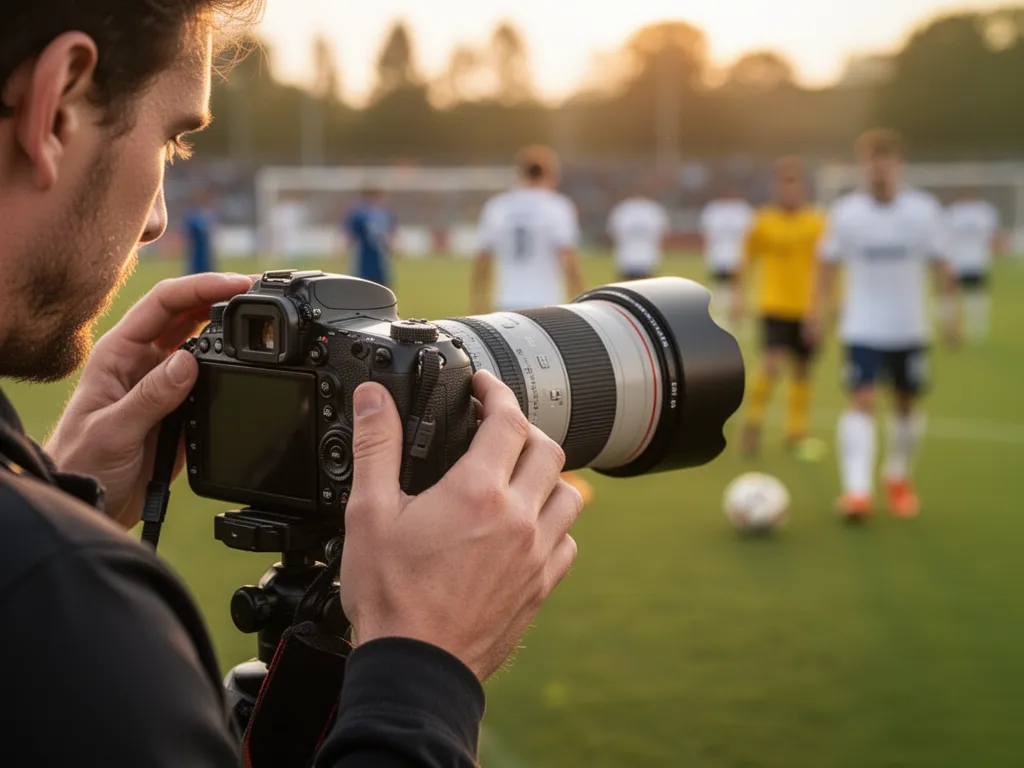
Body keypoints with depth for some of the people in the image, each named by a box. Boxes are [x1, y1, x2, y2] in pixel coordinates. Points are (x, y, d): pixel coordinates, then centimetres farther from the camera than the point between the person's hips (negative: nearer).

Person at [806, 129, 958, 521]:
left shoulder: (924, 209, -5)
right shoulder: (845, 211, -6)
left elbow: (939, 265, 2)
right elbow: (828, 264, 2)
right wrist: (817, 312, -3)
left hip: (910, 327, 2)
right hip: (862, 328, -2)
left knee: (907, 403, 13)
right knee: (862, 401, -15)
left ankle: (899, 477, 35)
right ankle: (857, 489, -20)